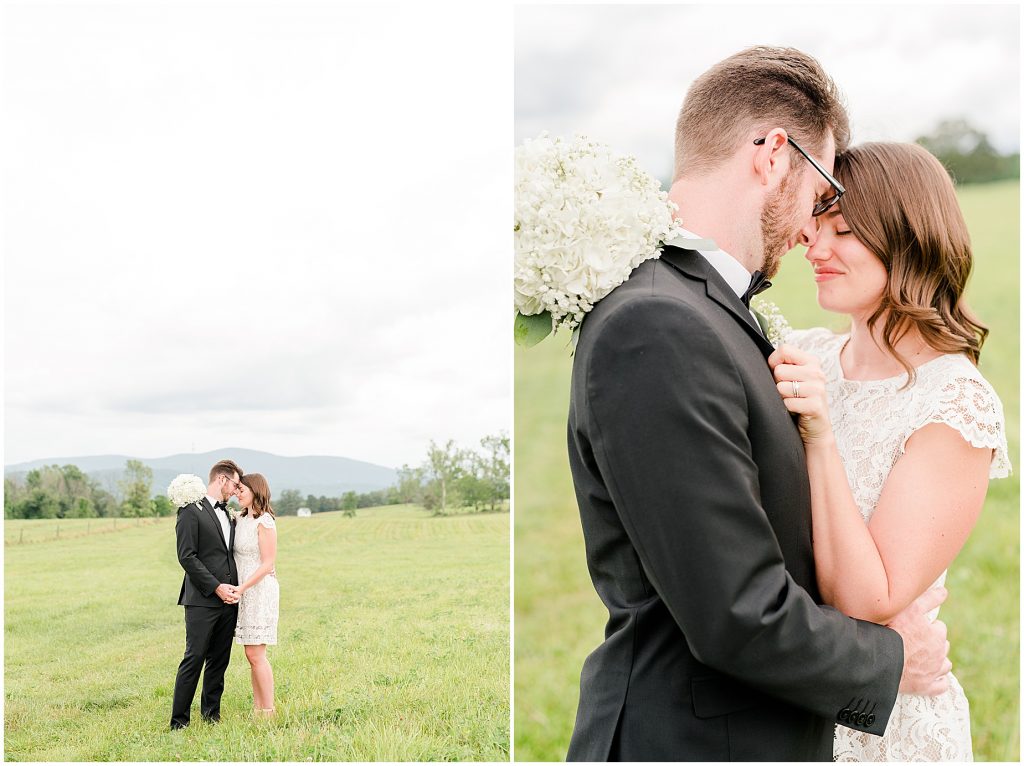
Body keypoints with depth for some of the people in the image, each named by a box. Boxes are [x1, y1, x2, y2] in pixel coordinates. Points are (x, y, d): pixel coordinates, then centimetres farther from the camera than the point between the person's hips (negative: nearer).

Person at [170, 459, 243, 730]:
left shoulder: (227, 513, 18)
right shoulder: (191, 511, -6)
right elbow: (187, 556, -12)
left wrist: (235, 588, 9)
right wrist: (216, 587, -15)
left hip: (228, 599, 7)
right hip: (202, 599, -7)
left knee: (219, 659, 10)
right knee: (194, 658, -6)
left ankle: (211, 711, 21)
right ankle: (178, 720, -1)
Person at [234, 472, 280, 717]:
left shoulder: (264, 522, -12)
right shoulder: (241, 519, 12)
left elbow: (267, 564, -15)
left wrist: (242, 588, -20)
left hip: (259, 590, -8)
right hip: (243, 592, 8)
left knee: (256, 655, -7)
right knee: (252, 656, 8)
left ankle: (268, 713, -2)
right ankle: (257, 709, 12)